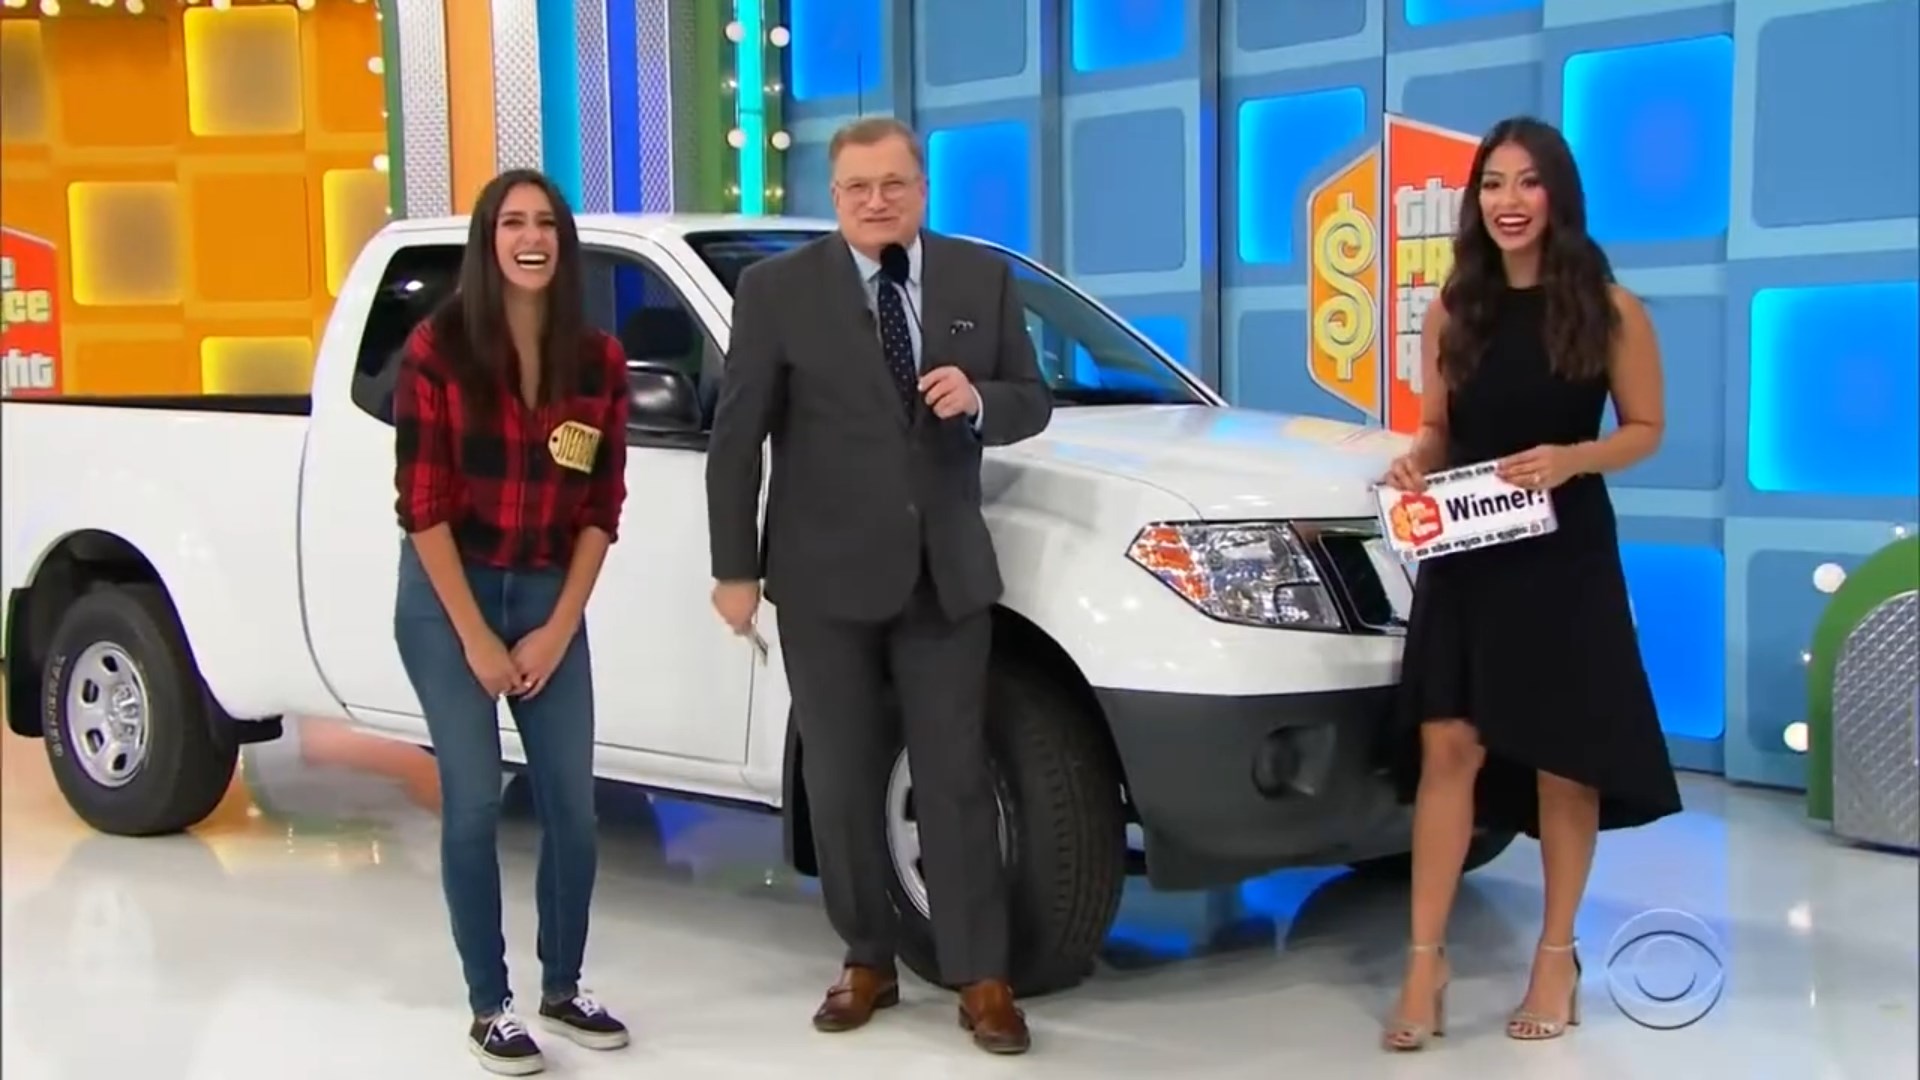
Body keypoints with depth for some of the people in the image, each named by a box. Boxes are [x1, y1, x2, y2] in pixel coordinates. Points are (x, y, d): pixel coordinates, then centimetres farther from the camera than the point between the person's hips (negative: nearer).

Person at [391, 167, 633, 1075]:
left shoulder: (599, 360, 0)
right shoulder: (437, 347, -9)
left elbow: (601, 507, 2)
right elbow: (422, 505, -11)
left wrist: (558, 630, -5)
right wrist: (475, 637, -12)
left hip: (550, 596, 3)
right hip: (447, 595, -3)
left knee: (571, 803, 3)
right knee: (474, 802, -2)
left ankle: (563, 990, 20)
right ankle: (489, 1007, 10)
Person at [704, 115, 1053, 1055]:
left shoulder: (983, 279, 5)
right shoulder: (778, 289, -2)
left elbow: (1033, 402, 8)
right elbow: (736, 438, -3)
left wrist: (980, 402, -15)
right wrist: (735, 570, -5)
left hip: (945, 571, 1)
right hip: (825, 576, -1)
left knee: (956, 777, 3)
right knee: (842, 782, 8)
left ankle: (980, 977, 11)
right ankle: (867, 962, 22)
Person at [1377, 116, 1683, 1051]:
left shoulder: (1608, 308, -4)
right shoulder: (1452, 310, 6)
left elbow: (1644, 430, 0)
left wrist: (1568, 458, -18)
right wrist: (1415, 464, -8)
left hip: (1565, 555, -2)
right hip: (1465, 559, 2)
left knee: (1563, 758, 7)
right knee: (1446, 748, -3)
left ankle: (1557, 956, 22)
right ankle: (1424, 962, 3)